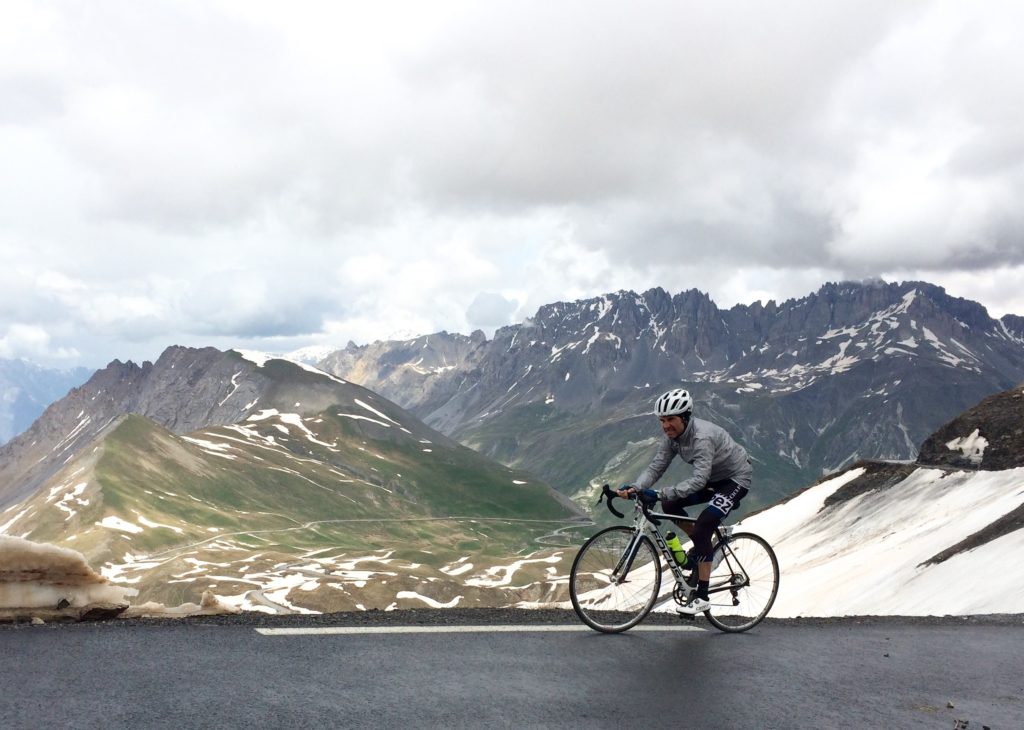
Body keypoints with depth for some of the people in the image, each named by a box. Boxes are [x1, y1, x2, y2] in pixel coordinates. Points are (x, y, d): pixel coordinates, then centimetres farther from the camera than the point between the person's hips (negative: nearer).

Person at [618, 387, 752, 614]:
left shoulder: (702, 437, -33)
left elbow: (699, 479, -42)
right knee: (669, 505, -5)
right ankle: (702, 545, 17)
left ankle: (702, 596, -14)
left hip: (735, 480, -8)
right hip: (713, 480, 8)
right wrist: (635, 488, -29)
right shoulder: (673, 436, -8)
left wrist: (661, 494, -51)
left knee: (702, 528, -21)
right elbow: (656, 467, -11)